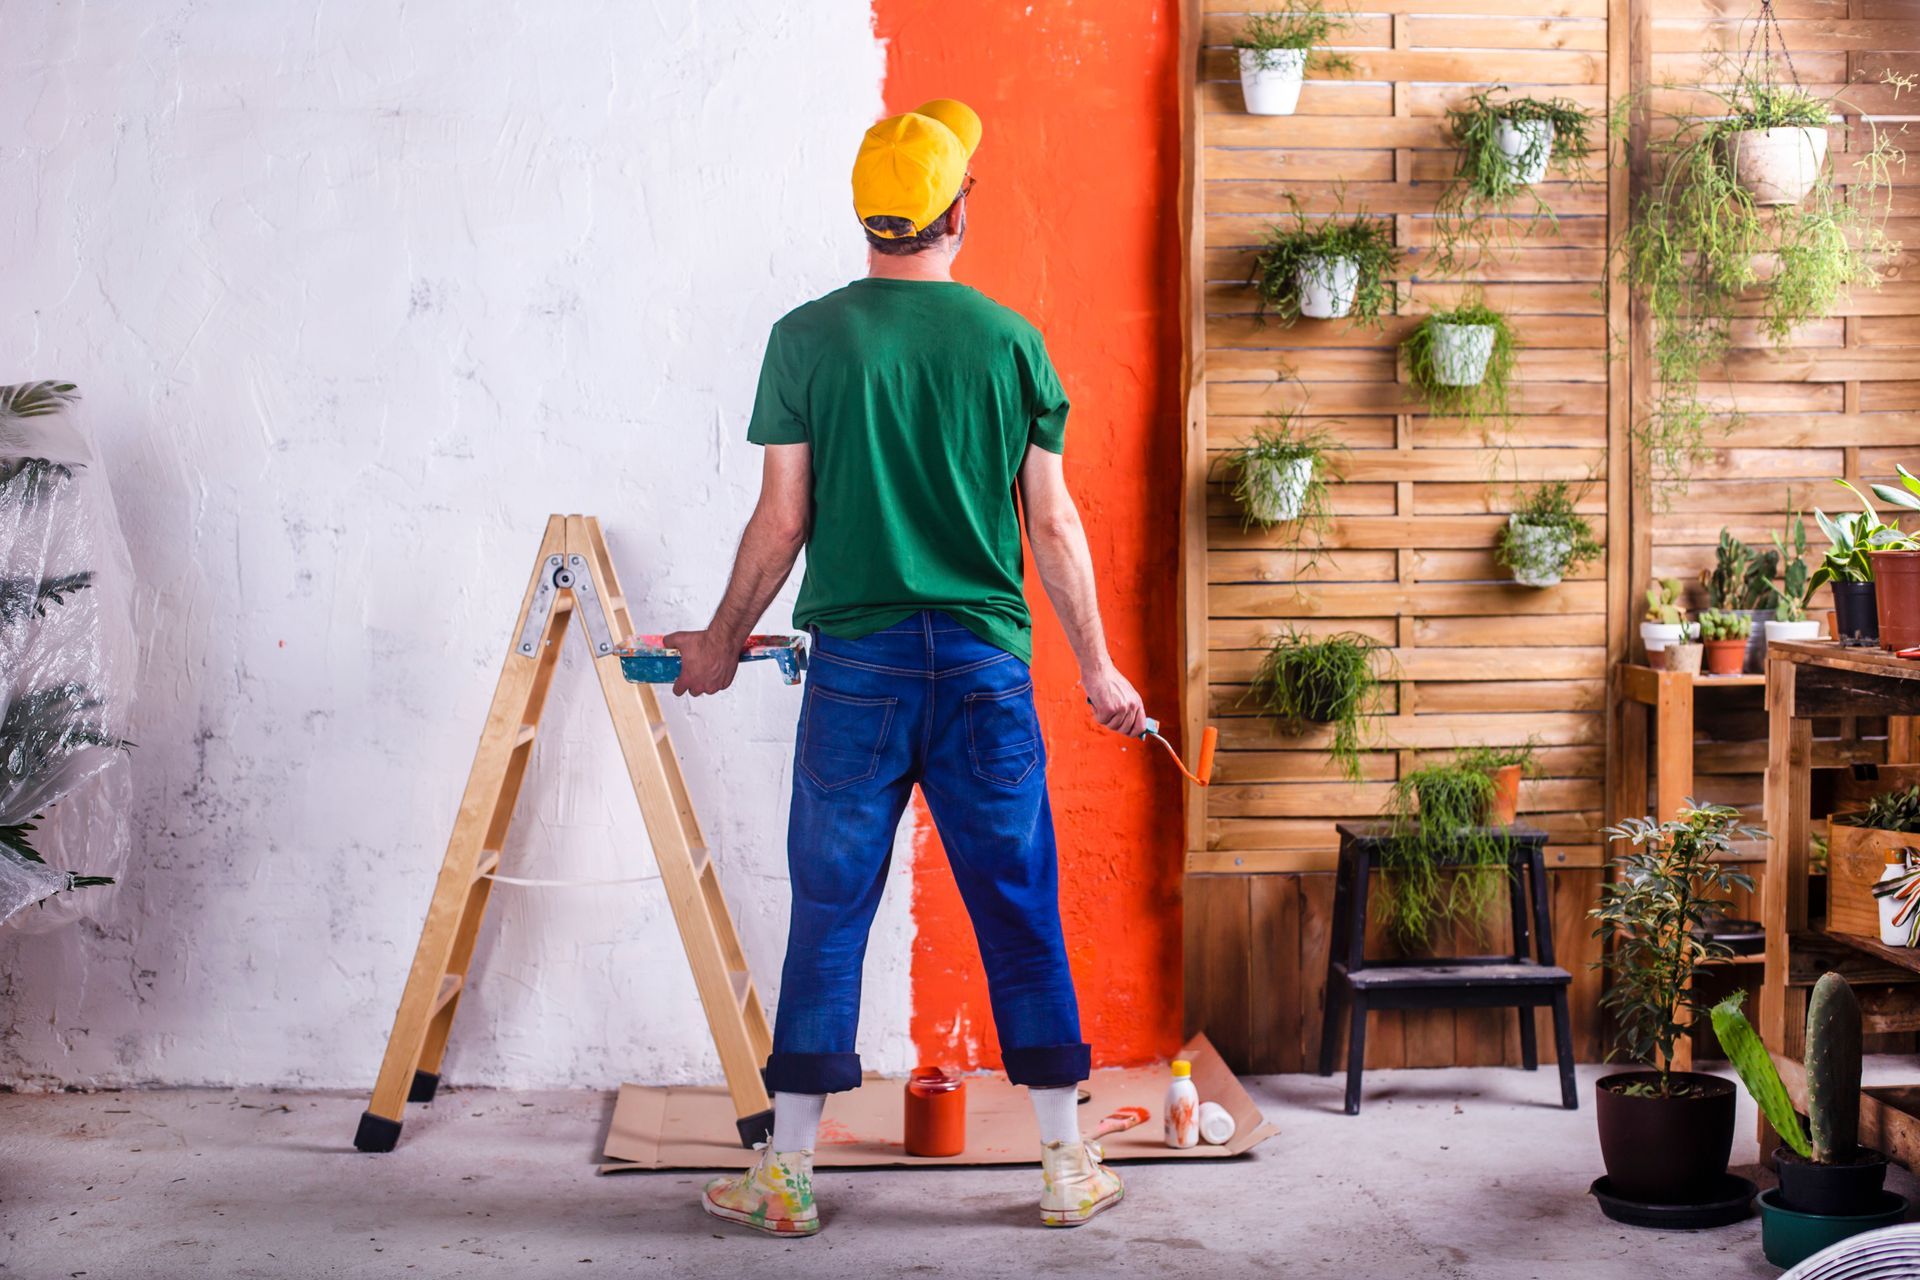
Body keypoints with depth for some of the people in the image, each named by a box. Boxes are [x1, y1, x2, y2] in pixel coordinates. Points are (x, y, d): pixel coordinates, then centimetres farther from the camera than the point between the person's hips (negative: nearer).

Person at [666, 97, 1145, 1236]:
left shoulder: (808, 337, -1)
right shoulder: (1010, 341, 1)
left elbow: (783, 520, -1)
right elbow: (1053, 524, 3)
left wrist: (724, 642, 14)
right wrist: (1099, 669, 13)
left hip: (857, 661, 0)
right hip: (986, 667, 1)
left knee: (829, 915, 6)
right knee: (1020, 911, 8)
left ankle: (789, 1175, 12)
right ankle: (1069, 1166, 15)